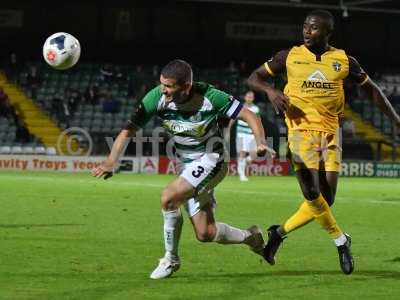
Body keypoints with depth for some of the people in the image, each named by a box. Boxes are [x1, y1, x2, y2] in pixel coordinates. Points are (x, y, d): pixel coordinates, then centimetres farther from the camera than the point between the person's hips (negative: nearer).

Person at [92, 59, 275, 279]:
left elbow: (249, 116, -14)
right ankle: (250, 237, 34)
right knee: (205, 234, 4)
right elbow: (128, 130, -15)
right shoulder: (157, 98, -16)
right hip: (185, 164, 5)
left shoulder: (209, 97, -23)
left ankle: (171, 259, -6)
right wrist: (111, 162, -29)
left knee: (168, 198, -27)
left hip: (210, 160, -5)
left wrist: (261, 143, -32)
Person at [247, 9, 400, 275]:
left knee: (325, 200, 0)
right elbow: (254, 77, 9)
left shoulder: (344, 61, 7)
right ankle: (341, 241, 1)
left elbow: (371, 89, 17)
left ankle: (280, 233, 18)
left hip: (330, 133, 3)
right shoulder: (289, 57, 3)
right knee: (312, 193, -18)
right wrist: (270, 90, -13)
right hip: (302, 130, -3)